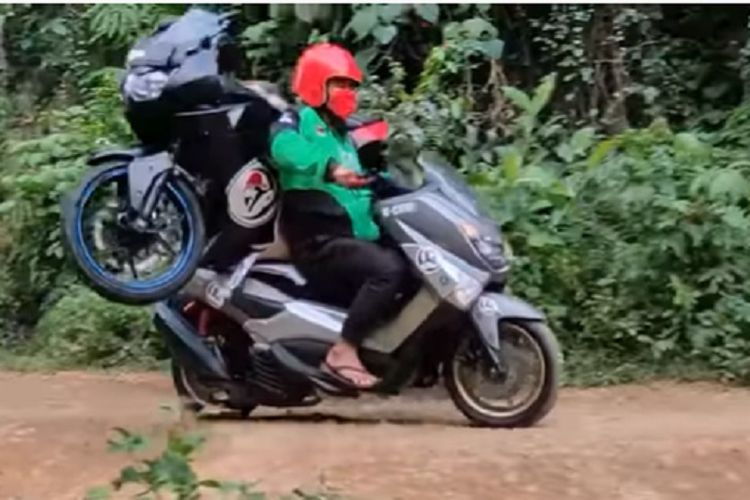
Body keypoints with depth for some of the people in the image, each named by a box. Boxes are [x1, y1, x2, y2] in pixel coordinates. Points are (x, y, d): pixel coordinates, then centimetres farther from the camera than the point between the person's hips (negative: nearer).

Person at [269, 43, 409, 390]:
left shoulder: (342, 135, 27)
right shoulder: (296, 121, -1)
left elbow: (366, 184, 27)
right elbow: (284, 148, -26)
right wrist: (330, 169, -43)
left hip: (351, 236, 9)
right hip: (318, 239, -9)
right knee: (390, 269, -30)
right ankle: (343, 351, -25)